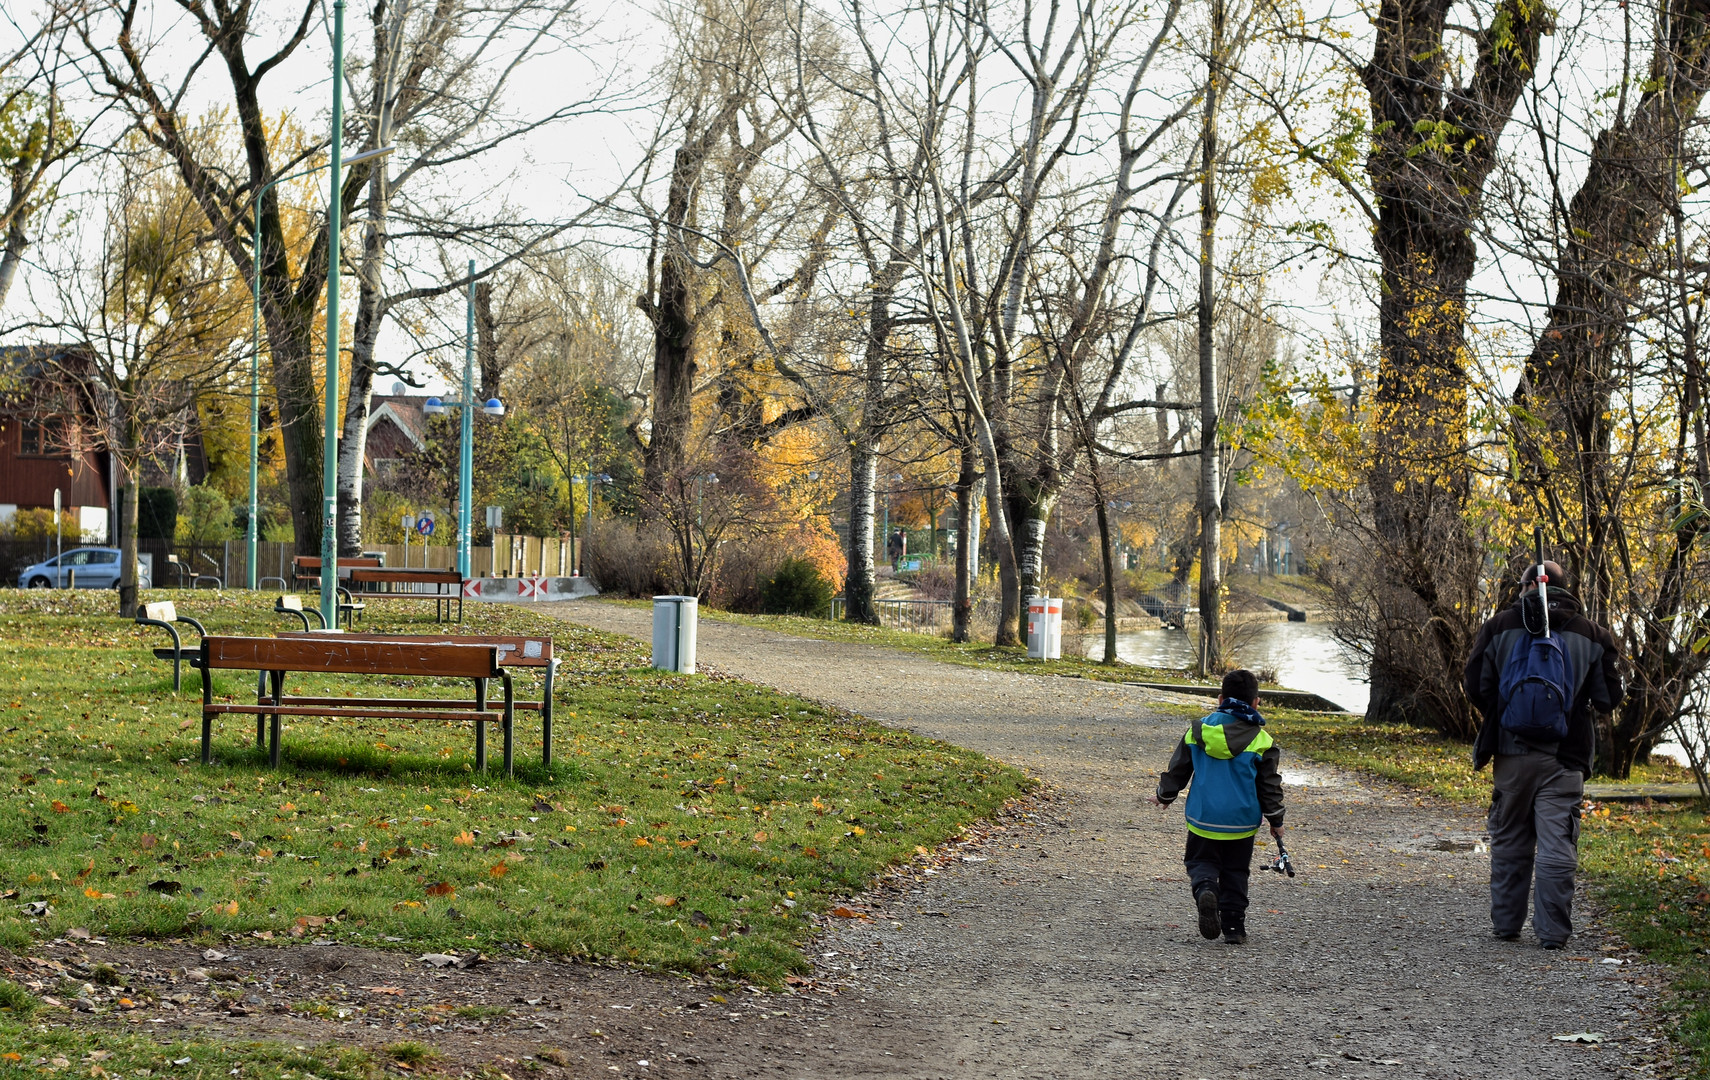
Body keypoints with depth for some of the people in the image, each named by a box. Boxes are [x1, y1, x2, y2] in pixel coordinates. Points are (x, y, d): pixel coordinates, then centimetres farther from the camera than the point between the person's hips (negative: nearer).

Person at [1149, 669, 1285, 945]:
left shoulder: (1198, 729, -1)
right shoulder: (1260, 740, -6)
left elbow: (1177, 769, 8)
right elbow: (1269, 785, -1)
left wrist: (1164, 795, 25)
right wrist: (1276, 821, 12)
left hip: (1203, 819, 0)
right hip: (1241, 822, 0)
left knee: (1201, 861, 14)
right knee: (1235, 873, 15)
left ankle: (1204, 889, -19)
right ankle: (1233, 927, 12)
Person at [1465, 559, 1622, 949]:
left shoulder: (1499, 627, 1)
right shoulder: (1592, 635, 1)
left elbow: (1476, 687, 0)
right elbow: (1608, 698, 2)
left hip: (1511, 753, 1)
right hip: (1564, 757, -1)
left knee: (1509, 841, 13)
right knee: (1557, 845, -1)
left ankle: (1506, 924, 19)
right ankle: (1552, 931, -3)